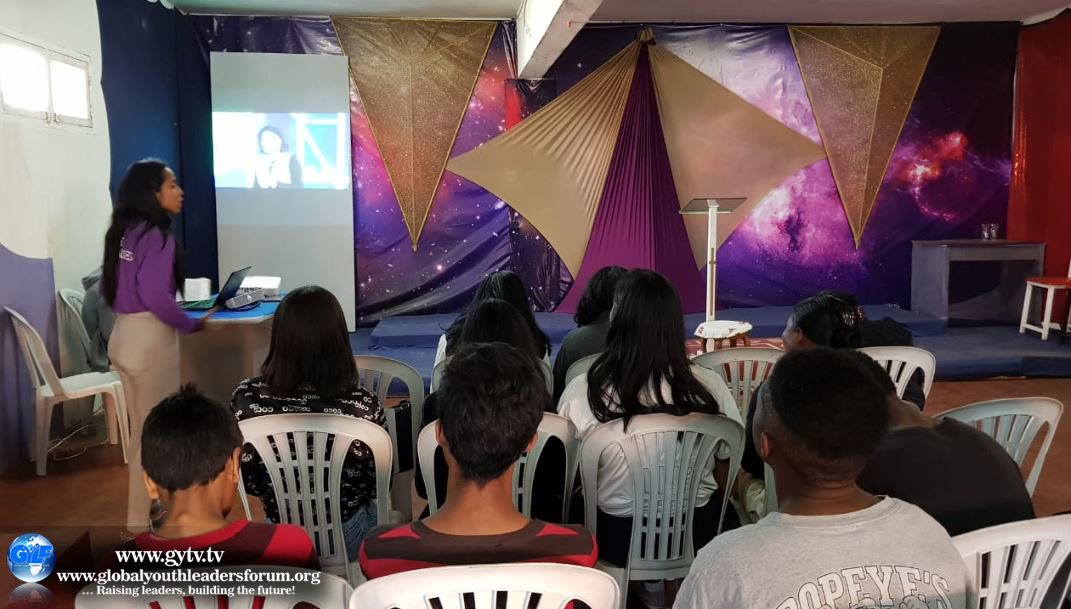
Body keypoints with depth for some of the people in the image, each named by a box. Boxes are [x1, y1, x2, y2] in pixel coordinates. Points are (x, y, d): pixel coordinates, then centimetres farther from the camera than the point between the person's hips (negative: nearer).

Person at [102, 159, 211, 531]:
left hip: (123, 336, 9)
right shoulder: (157, 237, -17)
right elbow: (156, 295, -26)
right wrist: (191, 325, -14)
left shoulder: (124, 233, 9)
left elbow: (107, 287, 15)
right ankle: (142, 523, 14)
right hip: (151, 342, -9)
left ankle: (144, 507, 35)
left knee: (140, 430, 21)